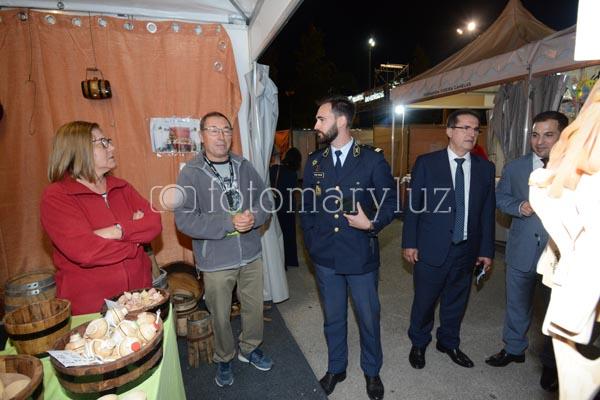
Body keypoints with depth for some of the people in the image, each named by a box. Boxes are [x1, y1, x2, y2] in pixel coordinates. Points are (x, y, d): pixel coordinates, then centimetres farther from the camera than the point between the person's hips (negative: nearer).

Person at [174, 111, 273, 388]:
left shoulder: (244, 166, 2)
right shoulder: (190, 173, -10)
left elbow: (265, 201, 5)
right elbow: (184, 219, -18)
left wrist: (253, 217, -17)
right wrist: (229, 223, -24)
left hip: (251, 254, 4)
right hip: (216, 261, -3)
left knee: (254, 307, 19)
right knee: (221, 315, 15)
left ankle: (249, 349, 46)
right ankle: (224, 359, 42)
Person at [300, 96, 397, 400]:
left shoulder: (372, 160, -7)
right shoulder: (314, 162, 3)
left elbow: (390, 202, -2)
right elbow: (306, 207, 9)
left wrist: (372, 224, -19)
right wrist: (312, 242, 3)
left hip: (361, 257, -2)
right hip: (325, 257, 3)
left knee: (368, 318, 15)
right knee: (333, 318, 19)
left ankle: (372, 371, 41)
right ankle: (336, 368, 42)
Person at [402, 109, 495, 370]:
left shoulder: (485, 168, 4)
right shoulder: (427, 163, -6)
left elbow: (487, 212, 7)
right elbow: (413, 204, -4)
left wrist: (487, 250, 6)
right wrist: (409, 242, -6)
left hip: (466, 250, 3)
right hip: (431, 248, -3)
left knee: (456, 302, 19)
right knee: (424, 301, 10)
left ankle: (449, 343, 43)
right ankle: (419, 344, 36)